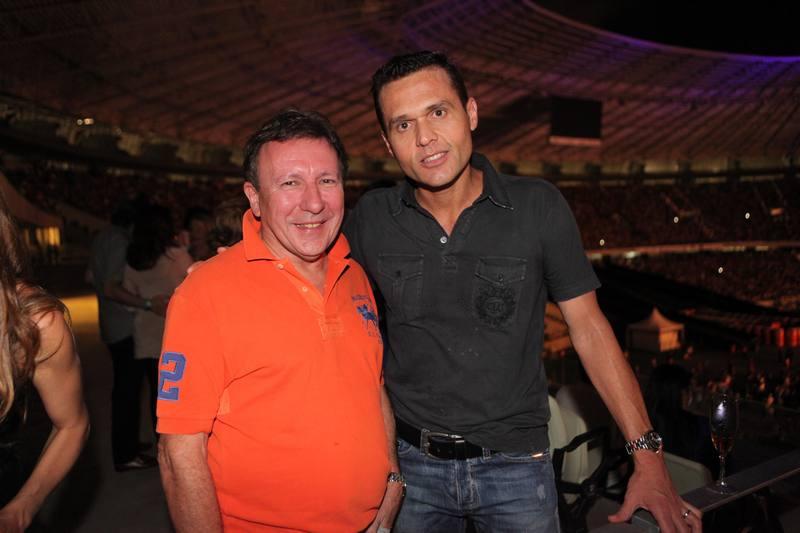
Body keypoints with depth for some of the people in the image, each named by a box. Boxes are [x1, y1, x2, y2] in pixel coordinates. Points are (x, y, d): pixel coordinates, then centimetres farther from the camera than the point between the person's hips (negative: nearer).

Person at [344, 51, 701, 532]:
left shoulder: (538, 207, -10)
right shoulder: (370, 219, -7)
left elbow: (588, 326, -6)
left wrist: (648, 456, -9)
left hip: (516, 463, -1)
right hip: (410, 462, 2)